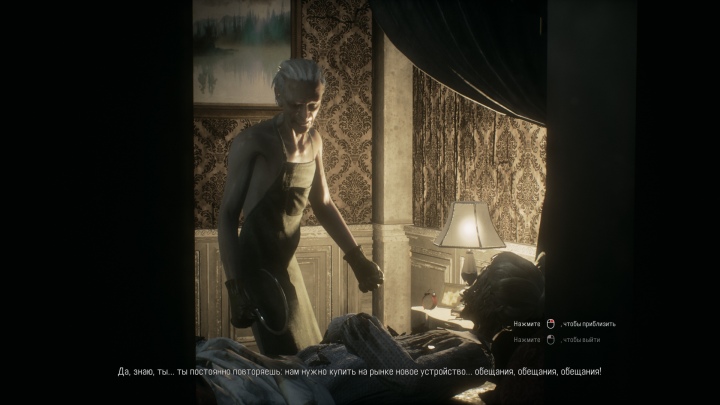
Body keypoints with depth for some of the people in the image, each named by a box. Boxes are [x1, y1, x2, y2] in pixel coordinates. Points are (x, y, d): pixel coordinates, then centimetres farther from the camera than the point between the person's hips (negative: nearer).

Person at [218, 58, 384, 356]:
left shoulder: (314, 141, 6)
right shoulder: (252, 142, -15)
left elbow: (322, 204, 16)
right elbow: (228, 214, -14)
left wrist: (356, 258, 12)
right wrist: (235, 284, -20)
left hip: (287, 263, 7)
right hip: (255, 266, -7)